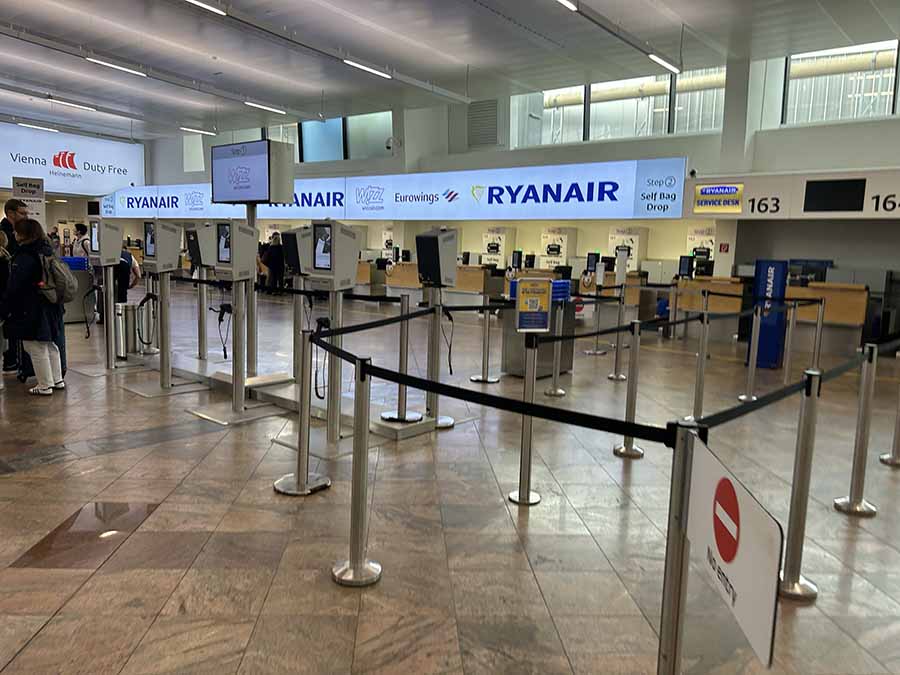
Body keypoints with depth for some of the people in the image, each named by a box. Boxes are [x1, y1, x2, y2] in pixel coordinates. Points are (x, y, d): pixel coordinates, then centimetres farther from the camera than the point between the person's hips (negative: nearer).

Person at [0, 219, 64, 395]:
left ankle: (45, 386, 9)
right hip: (50, 308, 9)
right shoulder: (48, 251, 8)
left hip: (31, 312, -9)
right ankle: (57, 380, 27)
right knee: (50, 345, 18)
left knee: (37, 349, 2)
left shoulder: (24, 256, -18)